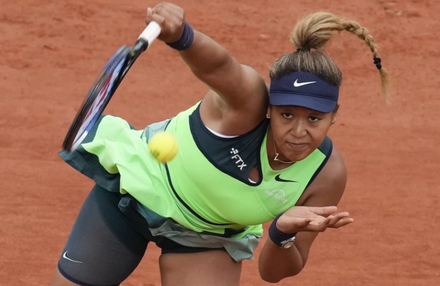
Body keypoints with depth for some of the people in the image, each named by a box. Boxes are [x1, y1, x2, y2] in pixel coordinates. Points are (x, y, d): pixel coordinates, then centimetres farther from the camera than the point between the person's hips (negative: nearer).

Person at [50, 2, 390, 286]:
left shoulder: (327, 173, -24)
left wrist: (284, 232, -38)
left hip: (211, 235, 3)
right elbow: (217, 63, -60)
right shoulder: (247, 100, -35)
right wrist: (180, 34, -83)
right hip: (137, 182, -2)